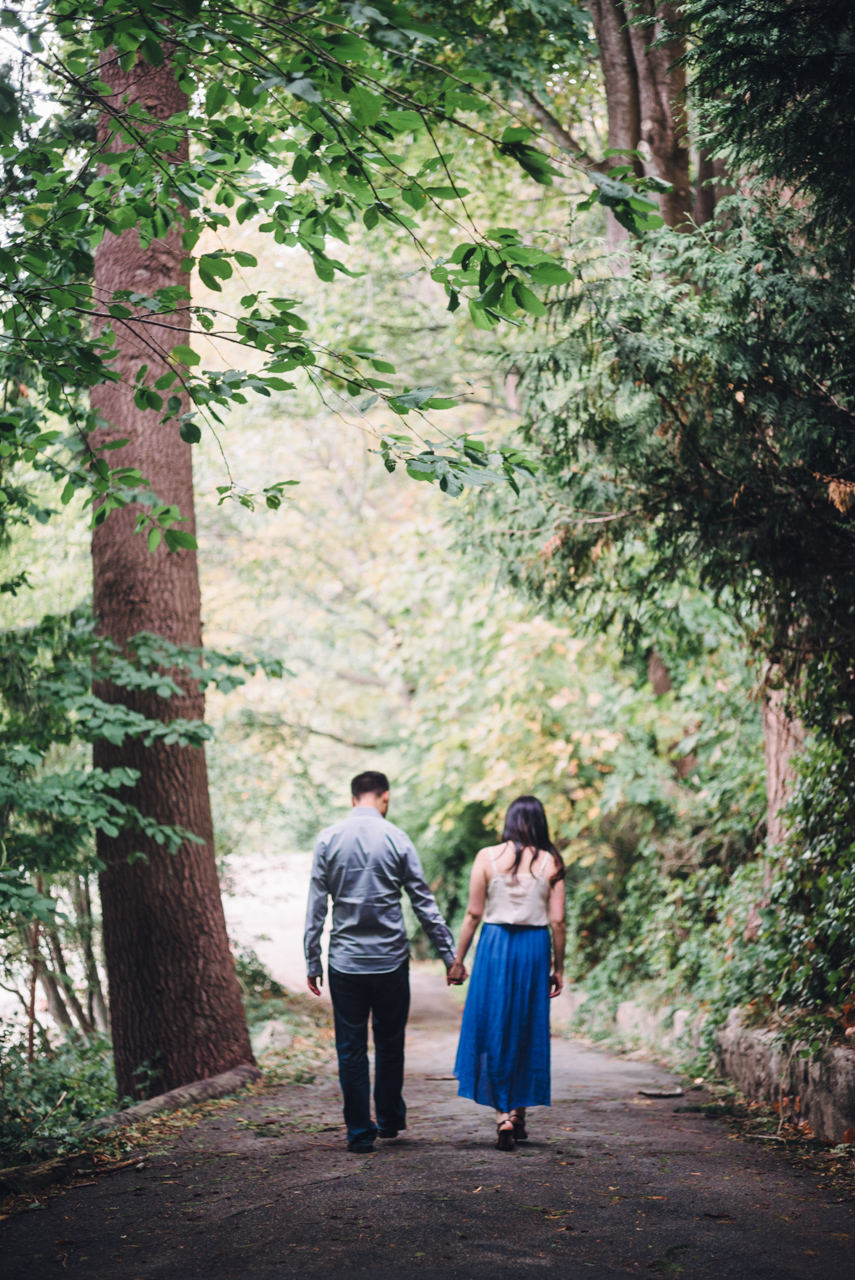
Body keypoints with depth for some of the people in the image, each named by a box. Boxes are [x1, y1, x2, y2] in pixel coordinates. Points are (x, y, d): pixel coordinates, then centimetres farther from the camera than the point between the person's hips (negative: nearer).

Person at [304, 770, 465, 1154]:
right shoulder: (396, 839, -3)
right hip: (390, 960, 0)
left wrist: (313, 962, 5)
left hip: (345, 962, 0)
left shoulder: (328, 839, 0)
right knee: (390, 1043, 15)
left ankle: (360, 1132, 6)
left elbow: (316, 906, 0)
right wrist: (450, 955, 3)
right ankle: (390, 1120, 25)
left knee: (351, 1049, 5)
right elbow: (425, 904, -2)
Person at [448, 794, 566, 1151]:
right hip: (535, 949, 2)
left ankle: (503, 1115, -6)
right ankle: (518, 1114, 19)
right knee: (528, 1031, 13)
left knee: (492, 1030, 5)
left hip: (495, 945, -1)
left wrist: (458, 959, 6)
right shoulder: (551, 863, 1)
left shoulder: (488, 857, -2)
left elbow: (473, 914, -2)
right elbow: (557, 922, 0)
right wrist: (558, 968, 9)